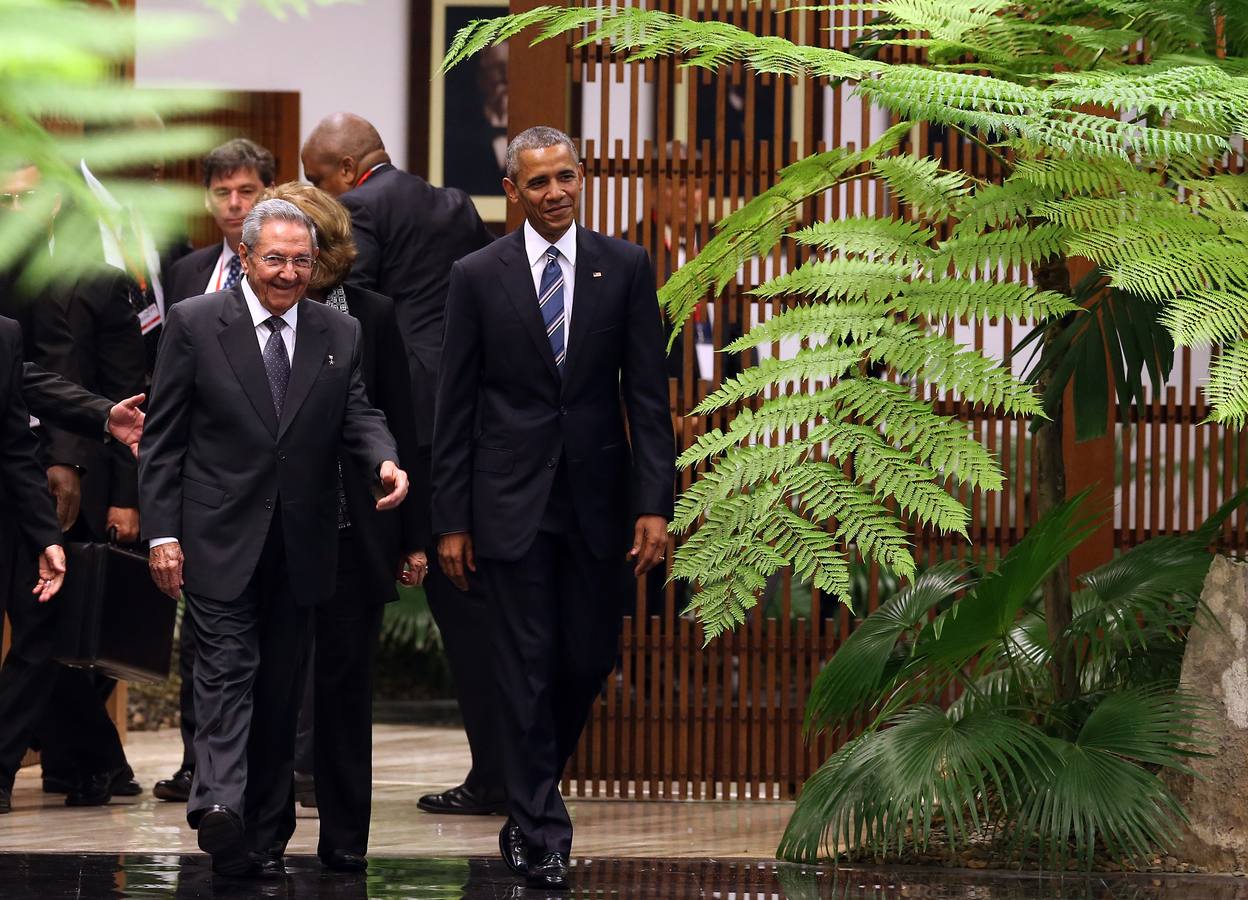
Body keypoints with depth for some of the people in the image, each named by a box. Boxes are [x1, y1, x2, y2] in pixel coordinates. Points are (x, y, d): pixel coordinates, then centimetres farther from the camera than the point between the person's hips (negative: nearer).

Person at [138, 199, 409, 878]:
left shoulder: (340, 334, 9)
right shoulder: (194, 324, -1)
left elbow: (357, 415, 3)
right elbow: (162, 439, -1)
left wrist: (384, 462, -21)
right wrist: (162, 532, -8)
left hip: (299, 545, 4)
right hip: (219, 540, -4)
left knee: (281, 691, 8)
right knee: (228, 670, -17)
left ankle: (265, 835, 14)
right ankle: (219, 804, -32)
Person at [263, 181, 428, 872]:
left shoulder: (371, 317, 2)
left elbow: (401, 430, 4)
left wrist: (413, 536, 3)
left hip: (353, 529, 0)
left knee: (344, 680, 5)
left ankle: (344, 835, 14)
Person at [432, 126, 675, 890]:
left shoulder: (626, 267, 2)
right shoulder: (479, 276, 0)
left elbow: (648, 393, 0)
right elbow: (456, 405, 1)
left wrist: (655, 504, -8)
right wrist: (451, 519, -2)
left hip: (599, 497, 2)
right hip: (513, 501, -1)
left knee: (589, 661, 7)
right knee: (529, 668, -1)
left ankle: (530, 799, 29)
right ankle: (541, 832, 4)